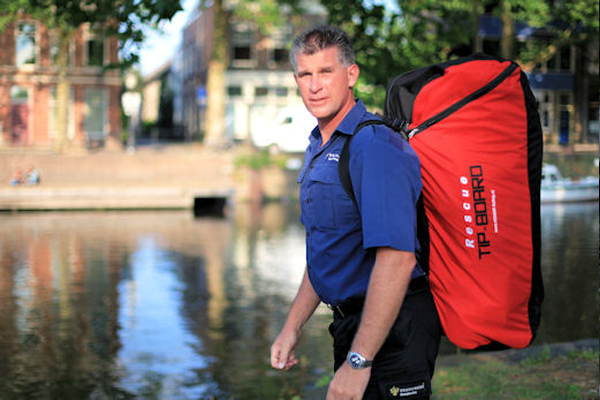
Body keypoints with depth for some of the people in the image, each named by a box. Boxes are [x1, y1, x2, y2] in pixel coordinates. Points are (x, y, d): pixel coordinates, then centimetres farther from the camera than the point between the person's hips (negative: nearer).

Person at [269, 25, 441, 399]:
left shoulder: (374, 145, -21)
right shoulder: (319, 148, 11)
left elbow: (397, 258, -29)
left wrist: (358, 361, -29)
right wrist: (293, 326, 16)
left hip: (392, 331, -9)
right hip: (350, 322, 9)